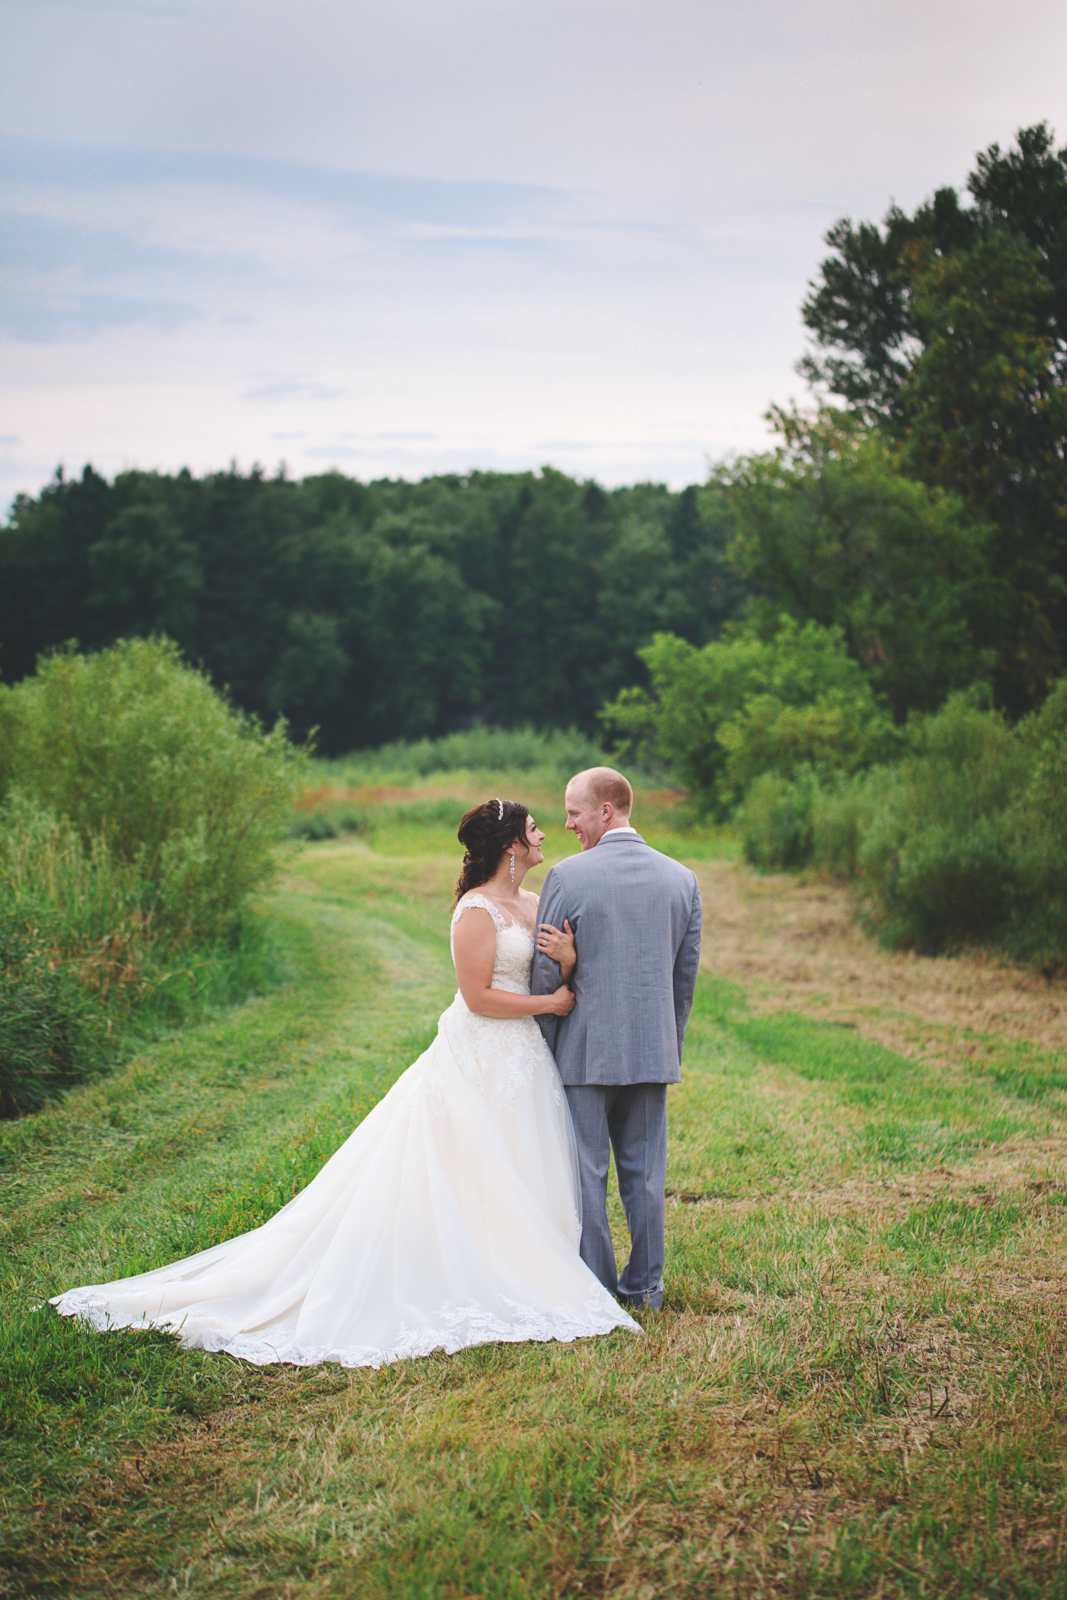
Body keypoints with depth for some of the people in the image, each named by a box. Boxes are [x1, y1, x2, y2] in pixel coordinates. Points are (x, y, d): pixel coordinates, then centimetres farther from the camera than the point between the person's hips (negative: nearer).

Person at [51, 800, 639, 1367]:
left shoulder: (535, 905, 12)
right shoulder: (477, 909, -13)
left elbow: (564, 987, 10)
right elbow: (479, 996, -18)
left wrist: (569, 961, -12)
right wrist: (549, 1003, -11)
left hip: (521, 1061, 8)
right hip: (478, 1059, -8)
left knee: (524, 1182, 9)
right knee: (469, 1179, -4)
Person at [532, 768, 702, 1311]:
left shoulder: (567, 876, -11)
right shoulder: (682, 879, 3)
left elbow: (546, 973, -6)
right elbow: (686, 975, 9)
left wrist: (546, 1048, 8)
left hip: (584, 1049, -4)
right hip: (653, 1050, 4)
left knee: (586, 1171, 5)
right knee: (645, 1171, 12)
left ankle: (593, 1287, 12)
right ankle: (645, 1285, 20)